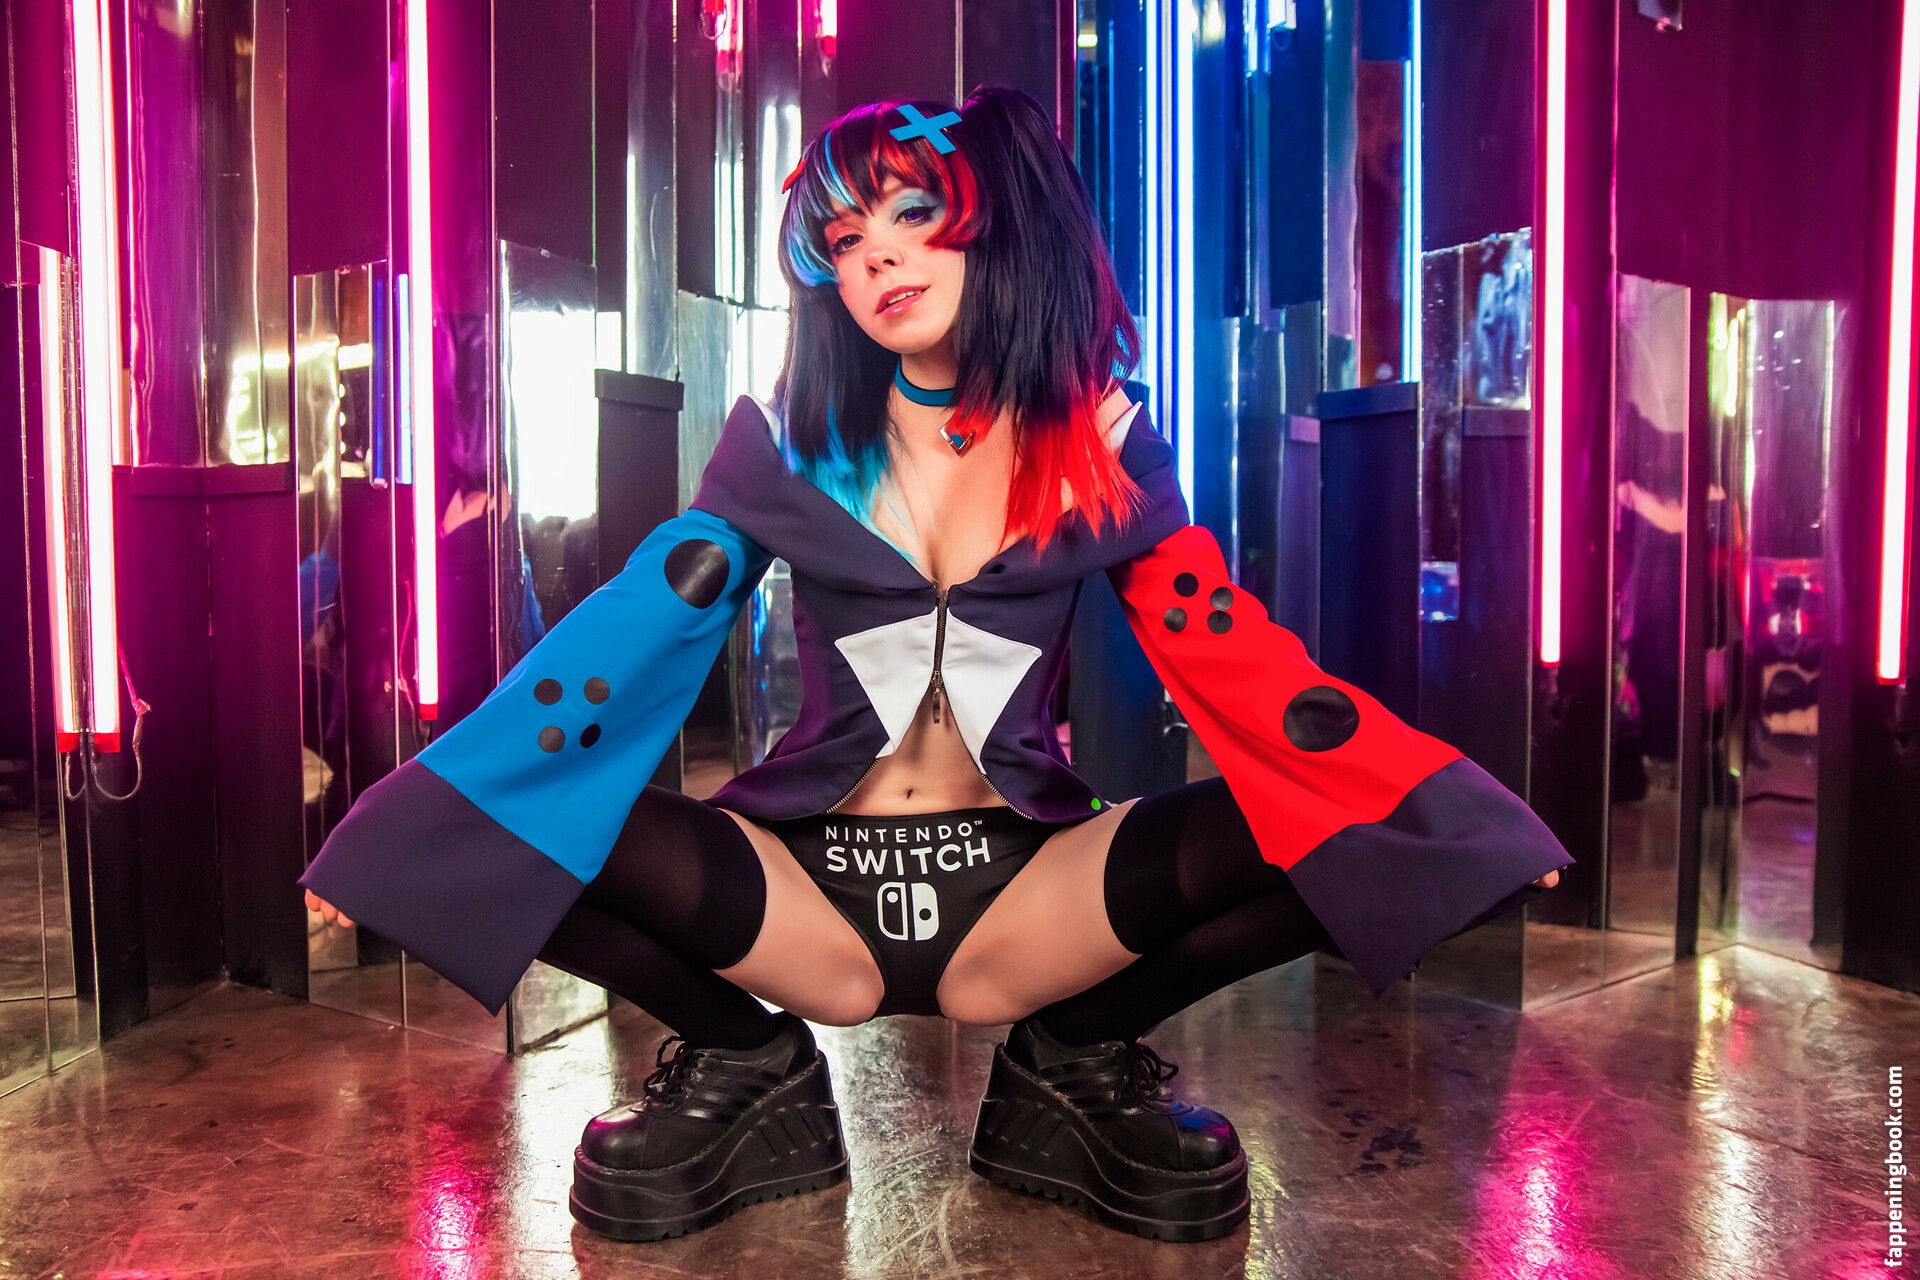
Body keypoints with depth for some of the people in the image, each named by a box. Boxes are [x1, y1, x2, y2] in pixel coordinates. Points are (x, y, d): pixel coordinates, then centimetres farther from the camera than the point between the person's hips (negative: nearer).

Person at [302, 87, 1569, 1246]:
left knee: (1307, 835, -24)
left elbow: (1232, 656, -3)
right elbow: (635, 631, -5)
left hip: (1019, 887, 1)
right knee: (543, 830, -26)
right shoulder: (787, 439, 0)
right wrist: (403, 830, -13)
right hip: (812, 884, 0)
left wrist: (1452, 814, -14)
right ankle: (747, 1072, 3)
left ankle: (1073, 1059, 4)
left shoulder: (1096, 444, 1)